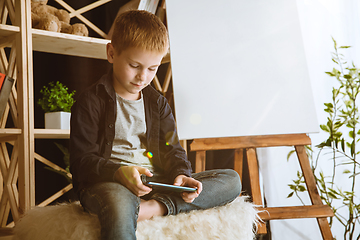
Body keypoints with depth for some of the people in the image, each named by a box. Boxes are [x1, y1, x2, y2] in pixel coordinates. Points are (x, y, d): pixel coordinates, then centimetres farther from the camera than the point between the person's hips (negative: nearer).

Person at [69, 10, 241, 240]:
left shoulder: (158, 103, 17)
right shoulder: (91, 101, 0)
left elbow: (172, 149, 17)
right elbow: (82, 160, -6)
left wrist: (181, 174, -8)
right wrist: (120, 172, -26)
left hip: (155, 181, 7)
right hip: (108, 181, -6)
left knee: (232, 180, -11)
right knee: (120, 208, -46)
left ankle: (158, 206, -29)